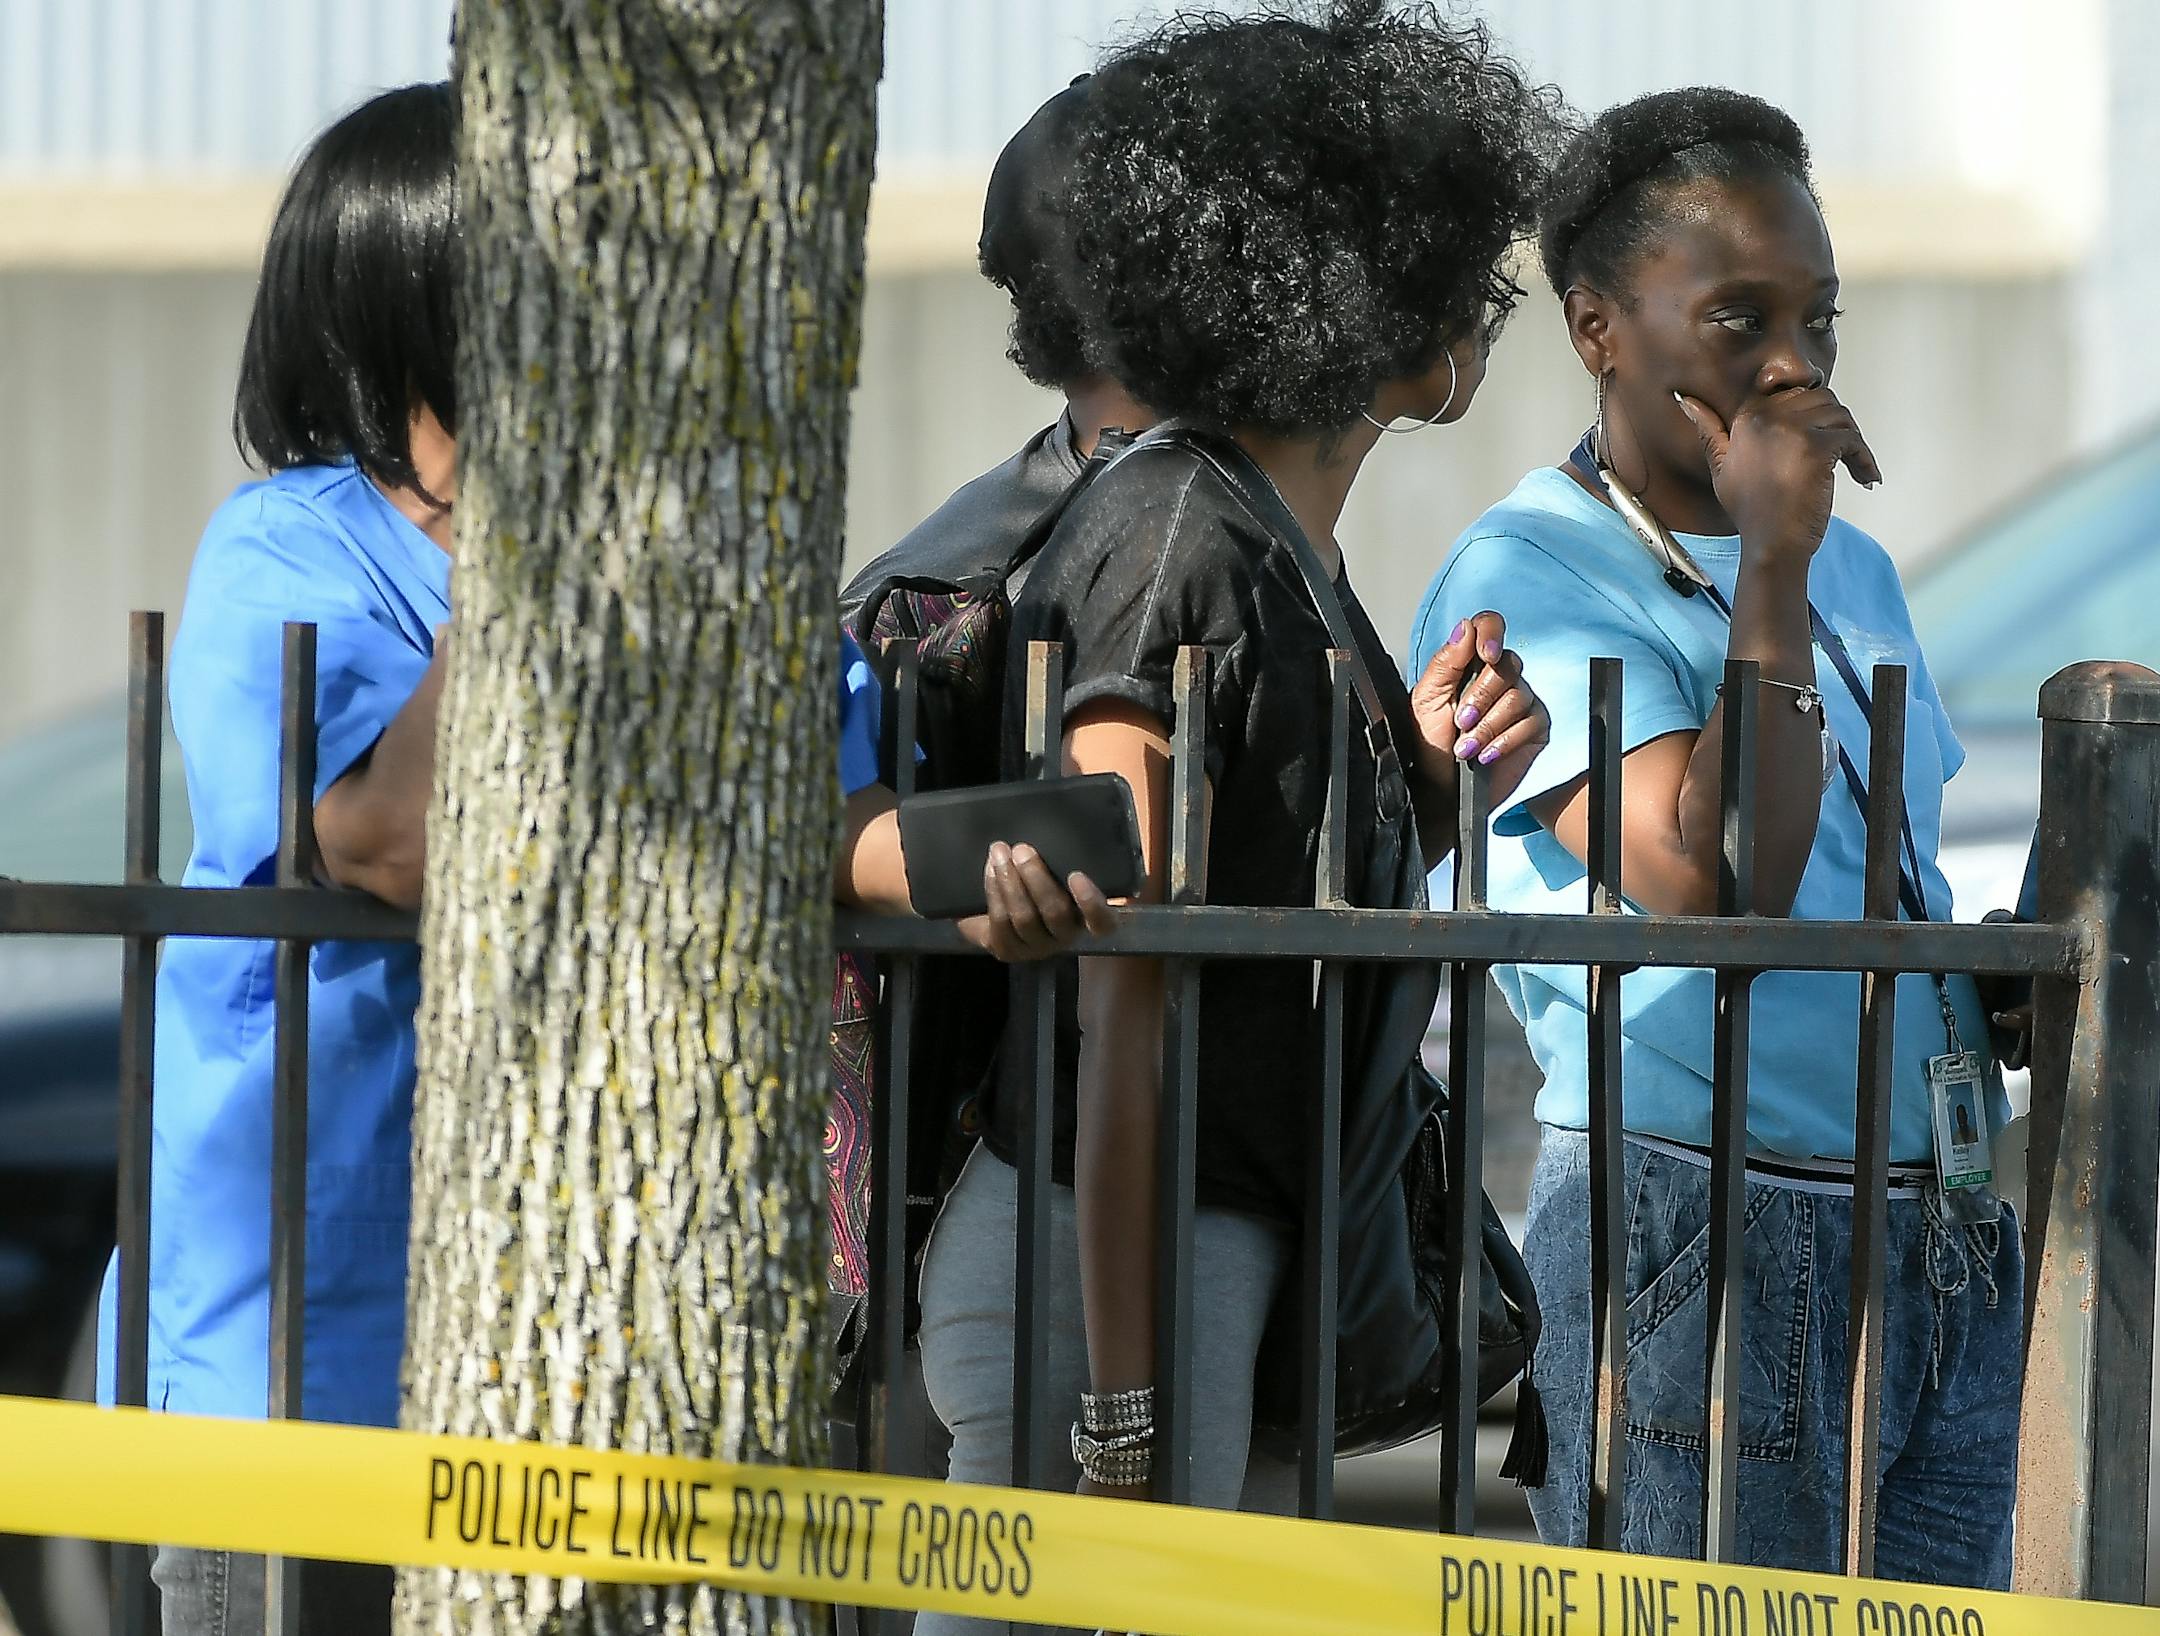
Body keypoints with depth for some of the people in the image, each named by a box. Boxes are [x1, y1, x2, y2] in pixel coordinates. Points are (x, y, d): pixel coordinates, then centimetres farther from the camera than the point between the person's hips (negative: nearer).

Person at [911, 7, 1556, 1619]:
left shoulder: (1290, 549, 15)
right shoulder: (1172, 543, -13)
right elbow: (1120, 1012, -18)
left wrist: (1426, 783, 2)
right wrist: (1124, 1416, -22)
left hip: (1234, 1243, 9)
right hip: (1109, 1265, -9)